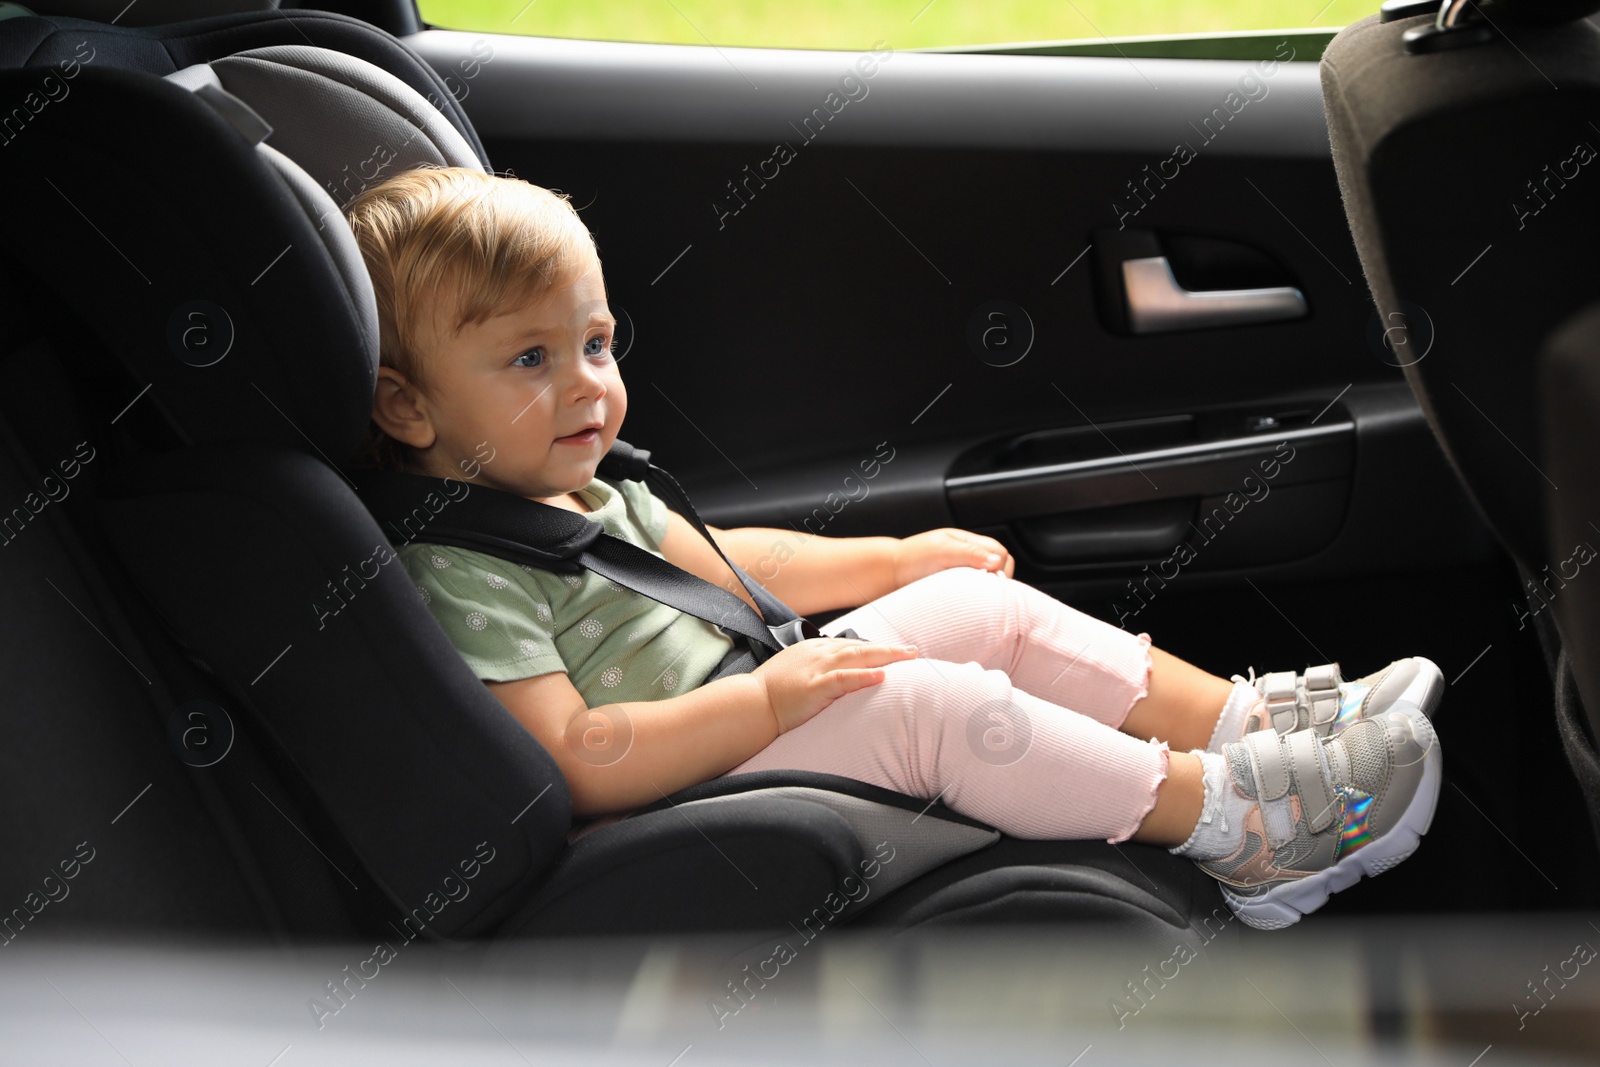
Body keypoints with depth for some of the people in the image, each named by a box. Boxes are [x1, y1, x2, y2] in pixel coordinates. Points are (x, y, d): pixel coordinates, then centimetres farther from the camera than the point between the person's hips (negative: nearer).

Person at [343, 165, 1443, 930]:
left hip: (758, 695, 11)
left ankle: (1239, 718, 4)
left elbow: (710, 558, 29)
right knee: (931, 705, -26)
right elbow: (573, 764, -28)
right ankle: (1236, 820, -24)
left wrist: (892, 559, 25)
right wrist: (766, 701, -29)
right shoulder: (463, 571, -20)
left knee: (984, 605, 6)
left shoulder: (579, 491, 13)